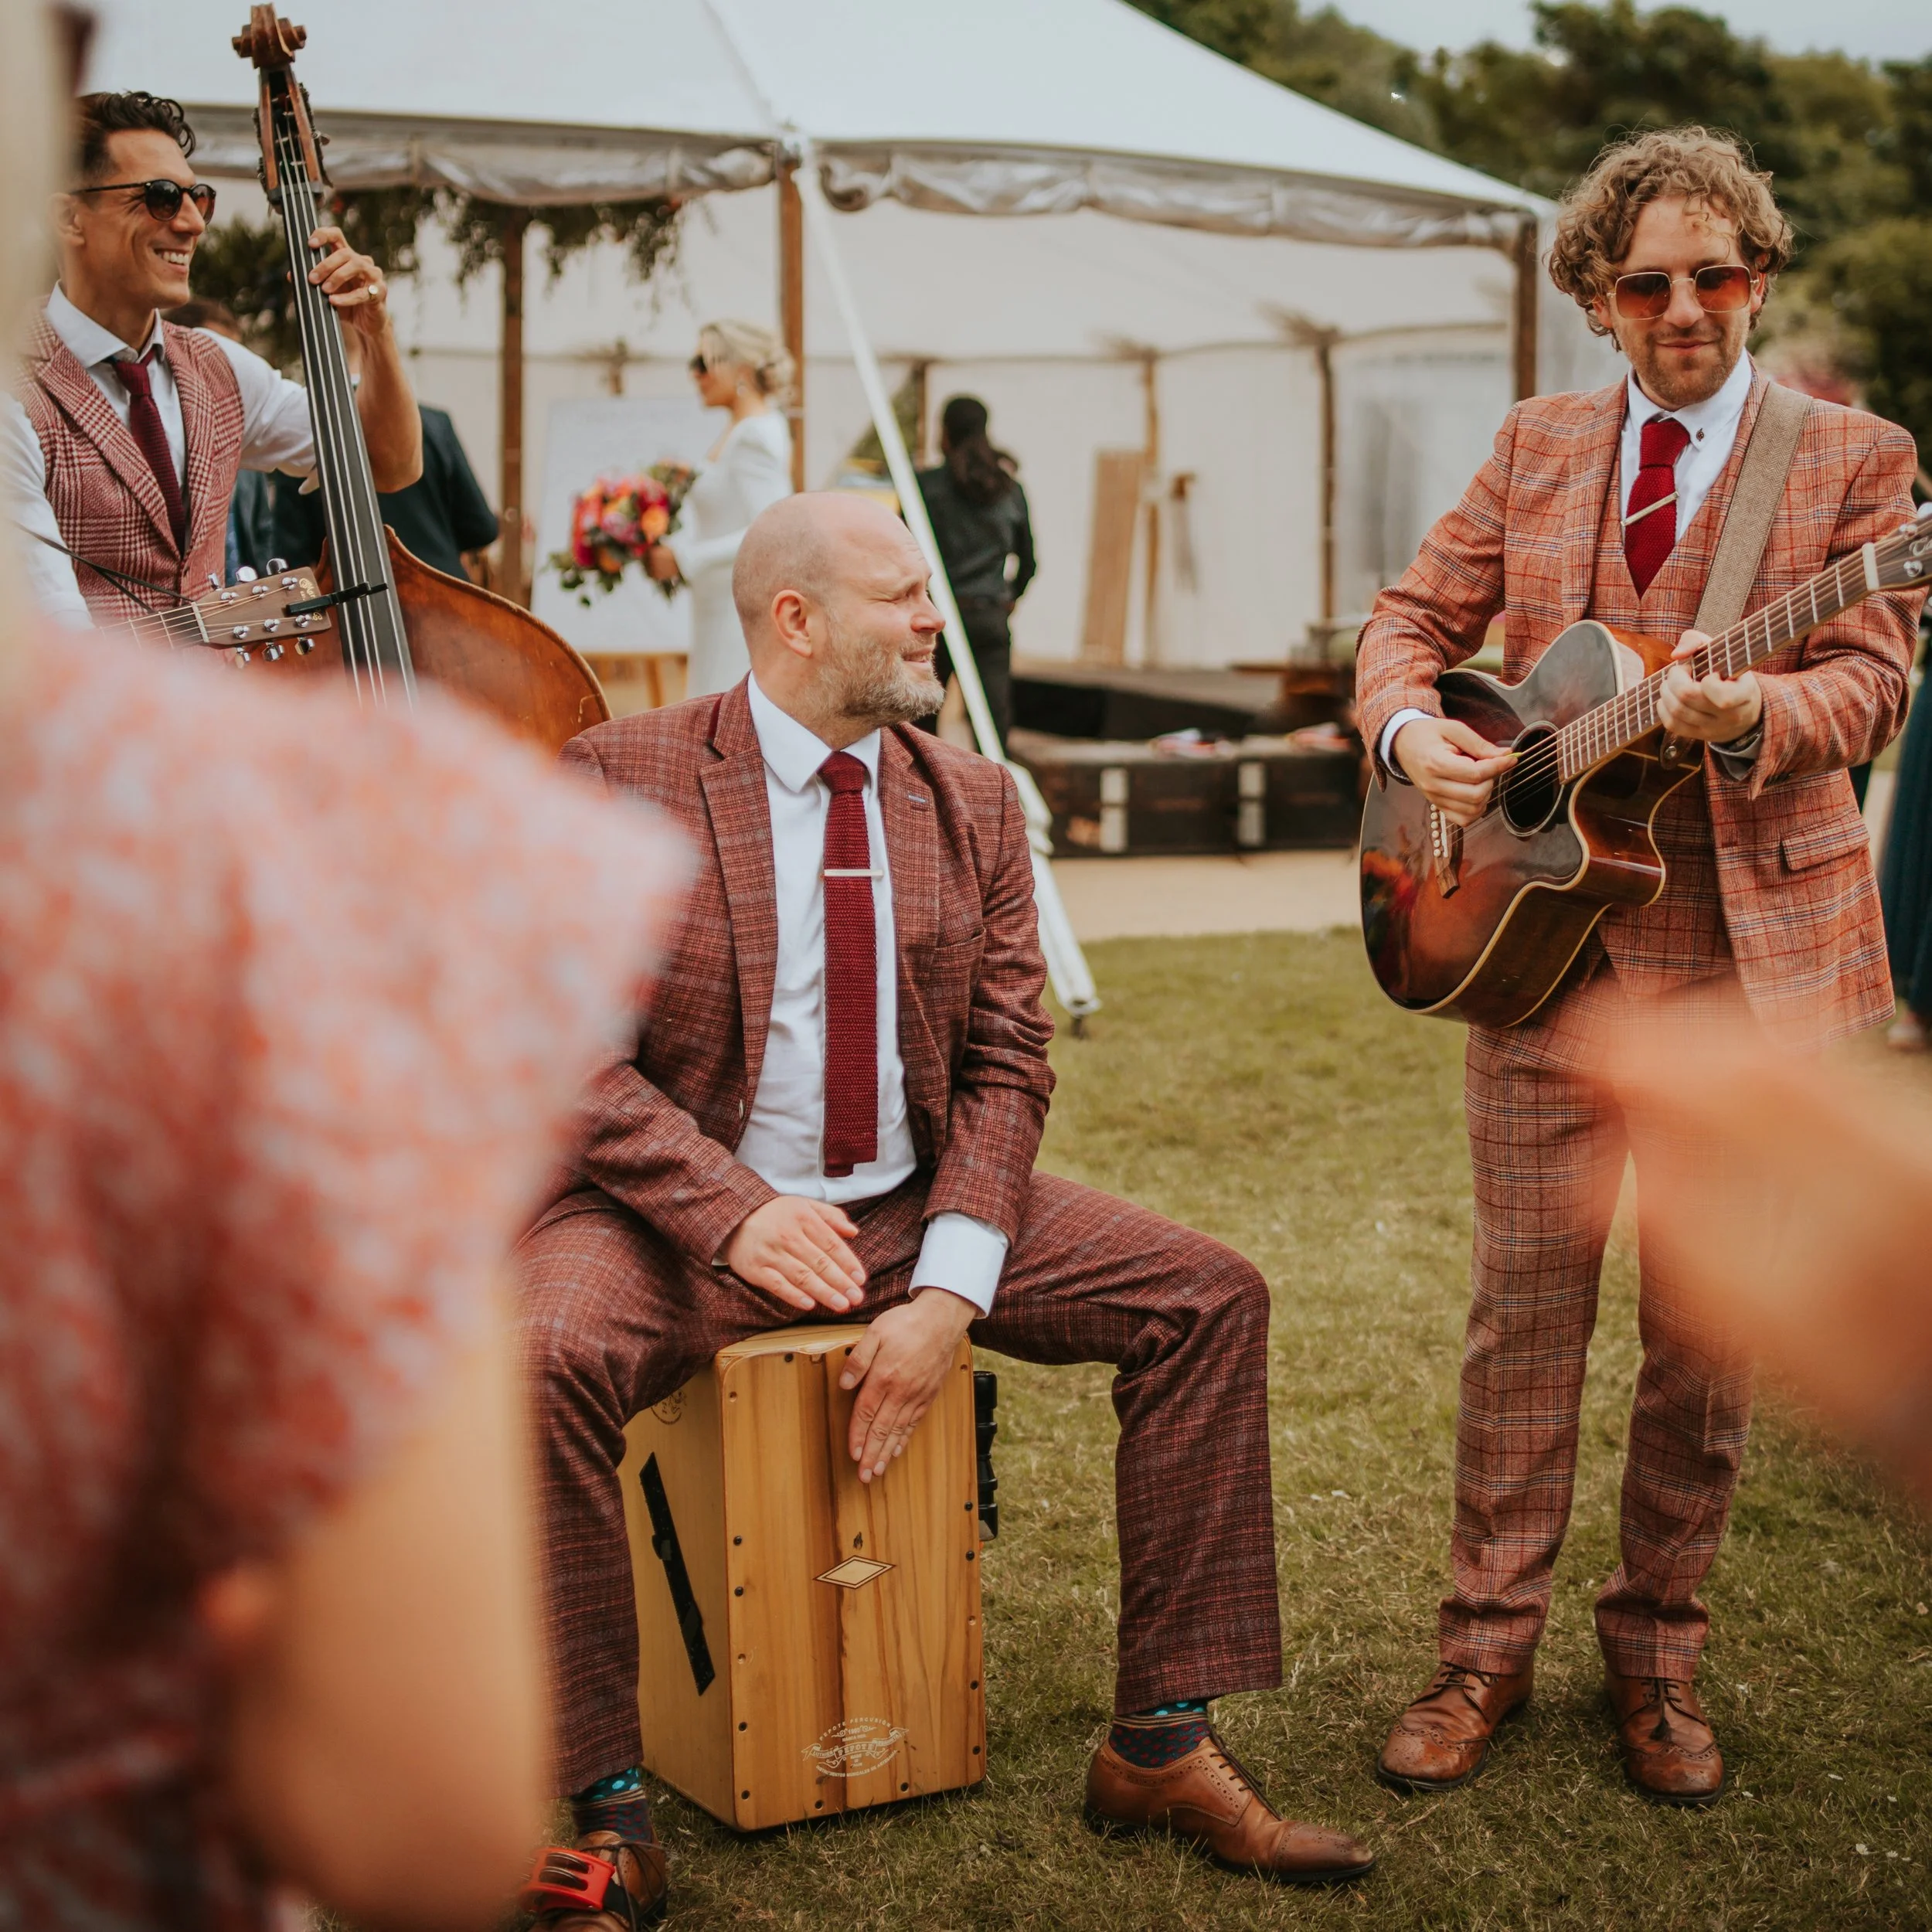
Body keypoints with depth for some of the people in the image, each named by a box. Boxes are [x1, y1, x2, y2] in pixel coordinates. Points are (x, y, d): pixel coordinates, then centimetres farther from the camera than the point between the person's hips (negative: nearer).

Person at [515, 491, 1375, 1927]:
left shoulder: (972, 803, 6)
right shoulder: (618, 780, -6)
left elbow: (1006, 1065, 1)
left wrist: (949, 1292, -13)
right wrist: (735, 1213, -24)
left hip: (916, 1206, 4)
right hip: (690, 1212, -4)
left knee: (1210, 1298, -10)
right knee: (544, 1359, -35)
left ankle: (1161, 1744, 0)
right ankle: (609, 1810, -19)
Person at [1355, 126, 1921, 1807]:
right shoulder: (1536, 447, 11)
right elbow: (1417, 616, 13)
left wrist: (1757, 714, -28)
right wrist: (1407, 725, -9)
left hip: (1751, 942, -2)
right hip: (1544, 935, 2)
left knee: (1707, 1325, 6)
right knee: (1526, 1299, 4)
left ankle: (1658, 1650, 24)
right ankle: (1489, 1647, 17)